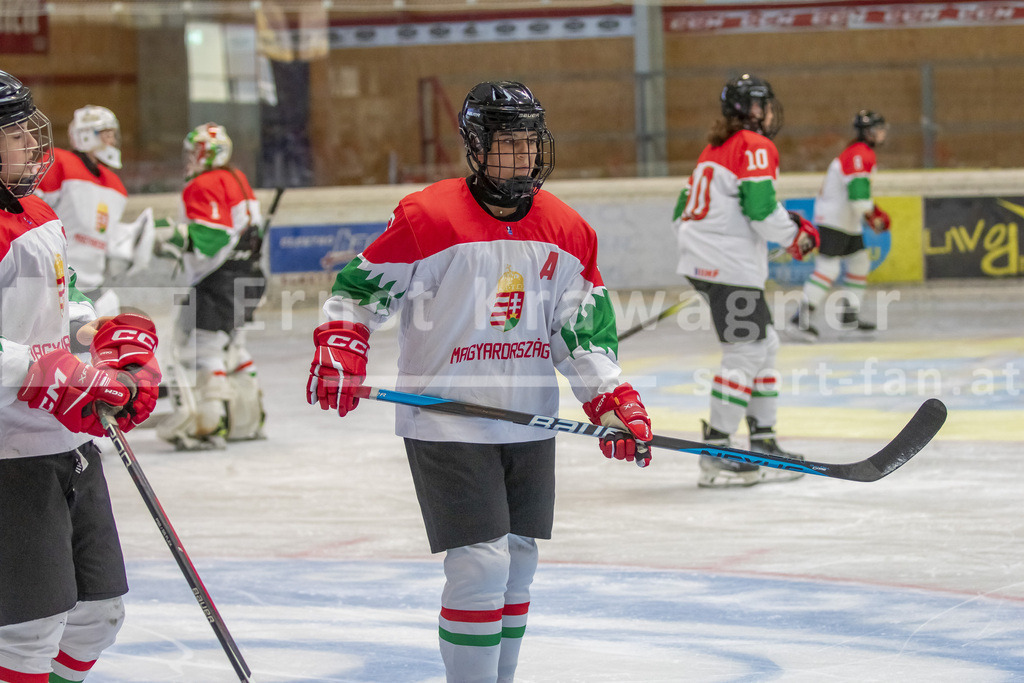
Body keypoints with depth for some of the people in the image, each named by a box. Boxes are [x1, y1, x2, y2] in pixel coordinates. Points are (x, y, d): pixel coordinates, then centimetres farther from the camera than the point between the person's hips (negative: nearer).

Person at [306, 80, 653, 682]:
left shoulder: (566, 230, 5)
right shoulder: (428, 217, -12)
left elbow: (585, 328, 9)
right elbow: (361, 289, -5)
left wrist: (614, 401, 1)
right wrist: (339, 350, -19)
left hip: (528, 423, 6)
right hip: (446, 423, -6)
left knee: (518, 562, 13)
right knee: (480, 564, -12)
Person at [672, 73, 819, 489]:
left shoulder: (716, 148, 20)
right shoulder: (756, 148, -8)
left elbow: (684, 210, 21)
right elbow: (760, 209, -18)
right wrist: (797, 235, -4)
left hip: (702, 262, 10)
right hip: (729, 264, -10)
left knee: (764, 343, 17)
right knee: (746, 352, -9)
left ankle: (762, 442, 19)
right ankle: (716, 455, -13)